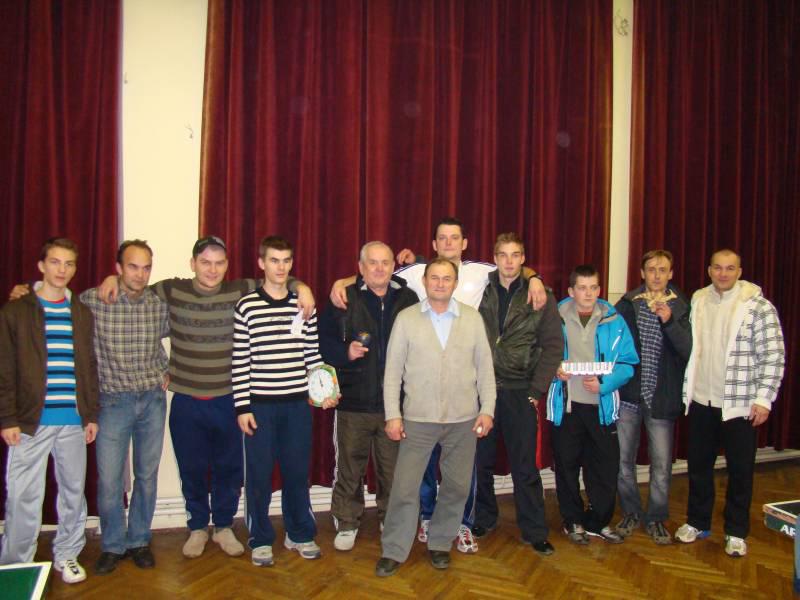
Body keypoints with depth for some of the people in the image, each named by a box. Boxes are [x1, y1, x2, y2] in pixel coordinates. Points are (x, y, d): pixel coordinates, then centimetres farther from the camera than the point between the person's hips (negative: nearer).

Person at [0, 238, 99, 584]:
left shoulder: (82, 314, 10)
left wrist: (92, 415, 9)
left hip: (74, 421, 3)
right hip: (30, 421, -3)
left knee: (73, 491, 10)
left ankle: (66, 555, 27)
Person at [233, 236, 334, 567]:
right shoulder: (246, 306, -4)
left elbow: (313, 354, 8)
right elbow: (239, 361, -4)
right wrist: (242, 406, -6)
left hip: (298, 403, 2)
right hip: (259, 404, -2)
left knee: (297, 470, 11)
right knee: (258, 473, 6)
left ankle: (300, 533, 28)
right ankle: (260, 539, 23)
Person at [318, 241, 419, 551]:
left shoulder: (408, 299, 5)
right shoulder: (344, 299, -1)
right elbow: (322, 341, 0)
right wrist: (345, 352, -17)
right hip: (353, 401, -1)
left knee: (393, 468, 12)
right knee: (349, 467, 8)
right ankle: (347, 523, 26)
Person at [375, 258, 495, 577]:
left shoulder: (472, 317, 3)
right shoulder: (406, 318, -1)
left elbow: (485, 366, 5)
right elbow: (393, 370, 0)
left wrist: (487, 409, -1)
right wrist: (392, 415, -5)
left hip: (463, 419, 2)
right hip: (418, 418, -2)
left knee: (456, 486, 11)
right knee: (405, 487, 1)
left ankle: (440, 544, 30)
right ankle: (393, 551, 17)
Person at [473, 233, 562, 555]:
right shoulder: (480, 291, 3)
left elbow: (553, 345, -2)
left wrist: (537, 389, -6)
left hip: (519, 392, -1)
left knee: (525, 466, 4)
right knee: (481, 462, 12)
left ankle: (534, 531, 18)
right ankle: (483, 520, 30)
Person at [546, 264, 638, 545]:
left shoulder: (613, 321, 0)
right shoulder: (557, 318, -1)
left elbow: (627, 363, -2)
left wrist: (604, 383, -18)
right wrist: (554, 370, -15)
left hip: (602, 404, 1)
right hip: (566, 404, 0)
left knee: (605, 467, 7)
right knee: (567, 466, 9)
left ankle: (599, 522, 28)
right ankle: (573, 521, 28)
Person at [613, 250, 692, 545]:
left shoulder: (681, 307, 1)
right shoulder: (627, 304, 2)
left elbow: (688, 351, -9)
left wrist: (668, 320, -23)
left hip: (661, 397, -1)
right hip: (628, 394, 1)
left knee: (661, 465, 6)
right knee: (623, 459, 9)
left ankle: (656, 518, 25)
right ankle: (631, 513, 28)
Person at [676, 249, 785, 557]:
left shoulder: (758, 306, -9)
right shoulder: (697, 302, 6)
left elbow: (773, 356, -10)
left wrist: (763, 398, -14)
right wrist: (685, 390, 10)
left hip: (739, 404, -4)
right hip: (701, 401, 4)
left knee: (740, 470, 7)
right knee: (698, 464, 14)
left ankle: (736, 532, 23)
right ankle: (697, 522, 30)